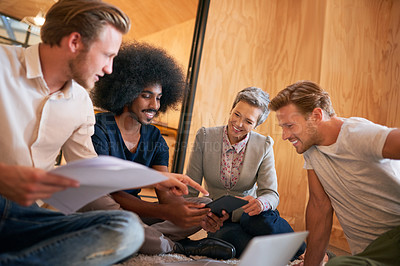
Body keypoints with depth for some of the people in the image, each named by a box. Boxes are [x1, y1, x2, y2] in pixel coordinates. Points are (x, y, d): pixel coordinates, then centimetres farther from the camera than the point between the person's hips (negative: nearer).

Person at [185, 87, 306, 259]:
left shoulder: (264, 146, -5)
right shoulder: (205, 136, -6)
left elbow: (271, 194, -10)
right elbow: (190, 190, -6)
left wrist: (260, 203, -35)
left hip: (248, 215, 0)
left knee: (265, 222, -35)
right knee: (227, 236, -34)